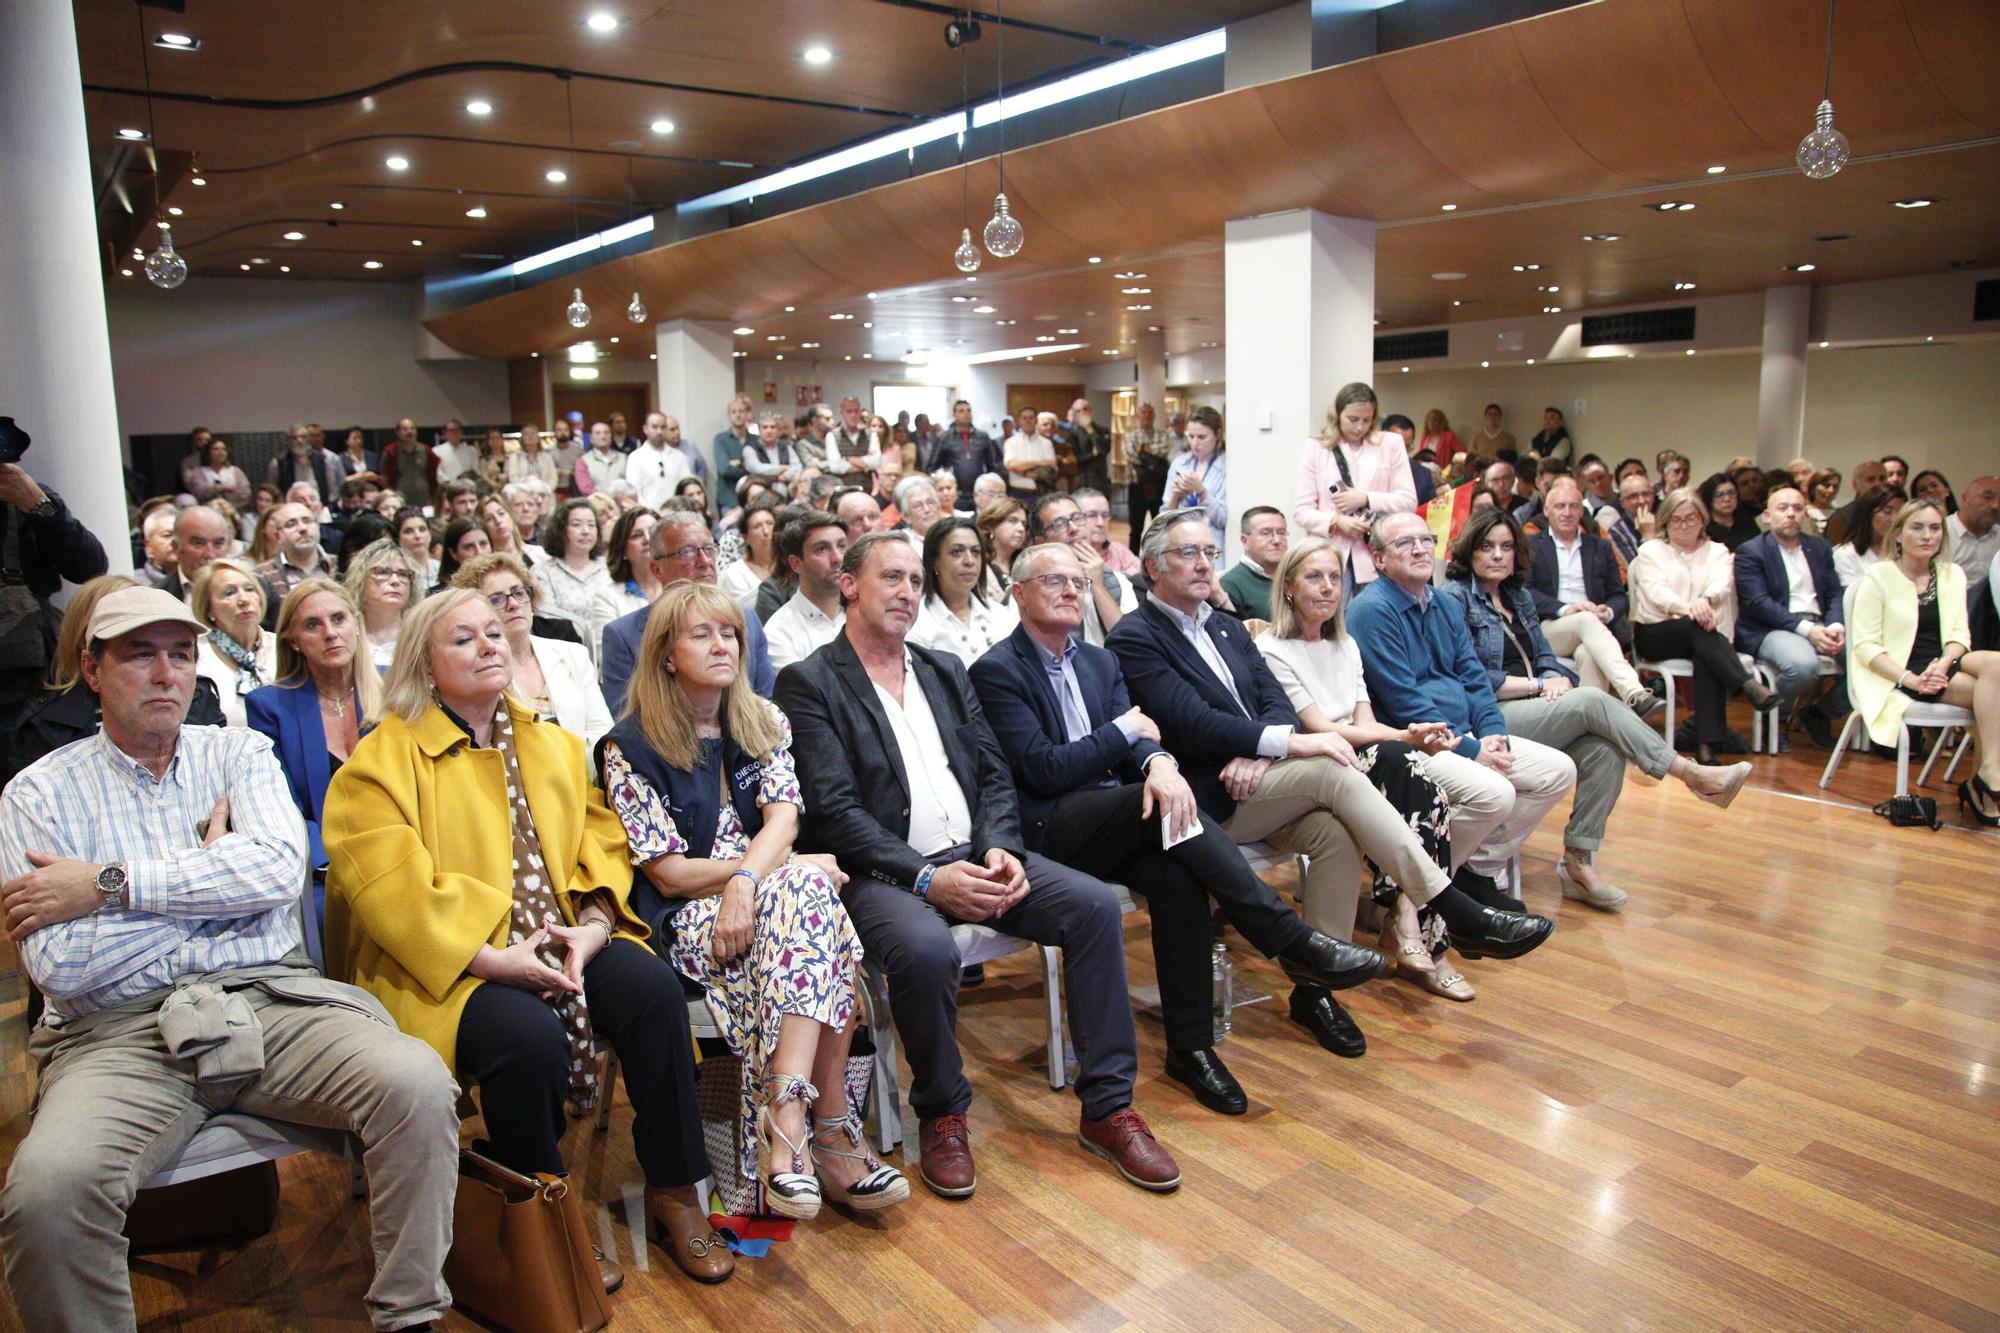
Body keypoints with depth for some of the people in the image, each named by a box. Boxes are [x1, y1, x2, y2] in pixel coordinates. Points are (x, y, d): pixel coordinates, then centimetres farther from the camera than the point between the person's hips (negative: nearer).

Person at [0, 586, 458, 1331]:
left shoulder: (240, 752, 14)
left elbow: (279, 868, -7)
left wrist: (109, 884, -7)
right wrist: (212, 869, 0)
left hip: (271, 1003, 1)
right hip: (121, 1034, -1)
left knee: (415, 1081, -26)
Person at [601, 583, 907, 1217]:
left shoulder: (763, 723, 12)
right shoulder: (631, 748, -2)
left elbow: (783, 816, -3)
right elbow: (669, 874, -7)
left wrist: (747, 880, -26)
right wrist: (797, 868, -10)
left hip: (773, 900, 4)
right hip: (689, 923, -4)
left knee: (807, 890, -32)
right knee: (808, 888, -32)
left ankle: (786, 1123, -33)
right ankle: (830, 1132, -34)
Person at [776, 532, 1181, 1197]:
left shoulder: (945, 670, 19)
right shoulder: (809, 683, 0)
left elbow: (994, 774, 13)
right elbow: (833, 810, -11)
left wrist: (999, 849, -8)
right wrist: (926, 878, -21)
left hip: (974, 855, 6)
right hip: (883, 871, -5)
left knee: (1095, 904, -15)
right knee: (926, 947, -36)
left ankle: (1107, 1108, -4)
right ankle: (941, 1114, -7)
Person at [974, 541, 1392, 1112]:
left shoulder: (1099, 662, 19)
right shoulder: (996, 671, -4)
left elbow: (1138, 739, 6)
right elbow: (1043, 770, -14)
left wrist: (1158, 761, -20)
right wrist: (1126, 730, -5)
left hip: (1119, 818, 6)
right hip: (1050, 830, -6)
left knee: (1175, 876, -27)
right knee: (1164, 808, -30)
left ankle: (1191, 1045, -17)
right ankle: (1293, 942, -25)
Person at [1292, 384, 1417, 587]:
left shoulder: (1390, 443, 10)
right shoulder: (1316, 448, 8)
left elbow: (1409, 501, 7)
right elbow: (1301, 510, 3)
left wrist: (1366, 499, -8)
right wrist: (1337, 521, -14)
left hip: (1377, 560, 1)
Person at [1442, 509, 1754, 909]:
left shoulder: (1518, 597, 22)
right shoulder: (1454, 598, -3)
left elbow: (1544, 658, 18)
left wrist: (1556, 678, -7)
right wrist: (1539, 685, -10)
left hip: (1533, 711, 7)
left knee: (1605, 747, -22)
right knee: (1592, 701, -24)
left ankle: (1578, 862, -19)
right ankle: (1693, 774, -12)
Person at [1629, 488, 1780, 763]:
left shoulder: (1718, 552, 20)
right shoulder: (1650, 551, 14)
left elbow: (1722, 584, -4)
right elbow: (1656, 591, -6)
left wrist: (1705, 601, -30)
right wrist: (1688, 608, -28)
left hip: (1701, 637, 1)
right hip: (1655, 634, -1)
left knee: (1706, 659, -35)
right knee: (1698, 627, -35)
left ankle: (1707, 744, -43)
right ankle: (1749, 685, -50)